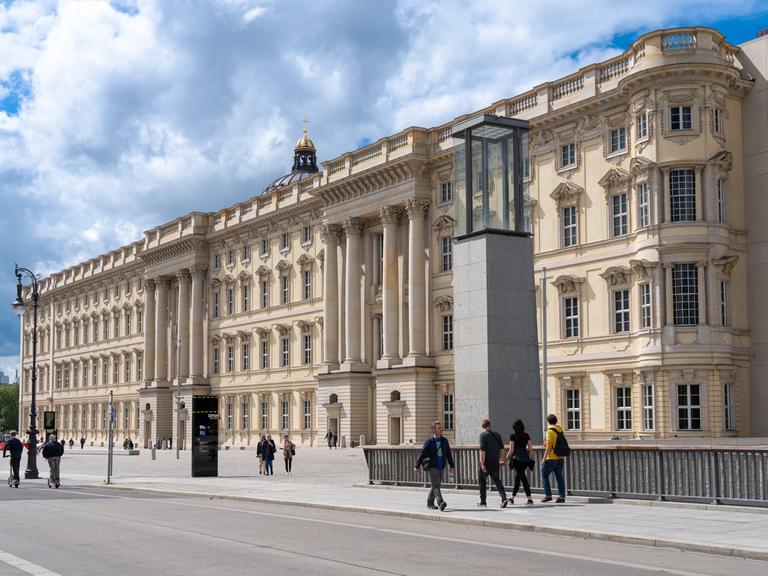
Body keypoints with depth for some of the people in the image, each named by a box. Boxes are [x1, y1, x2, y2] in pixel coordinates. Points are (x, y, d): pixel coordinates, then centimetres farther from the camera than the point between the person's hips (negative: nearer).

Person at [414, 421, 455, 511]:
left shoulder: (444, 440, 8)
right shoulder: (429, 441, -6)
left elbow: (448, 454, 14)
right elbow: (422, 454, -5)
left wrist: (452, 465, 12)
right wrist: (417, 466, -5)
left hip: (441, 466, 5)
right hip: (432, 466, -5)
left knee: (435, 486, 13)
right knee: (435, 485, -14)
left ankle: (430, 504, 24)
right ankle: (441, 503, -25)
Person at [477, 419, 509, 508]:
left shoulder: (483, 435, -9)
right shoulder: (497, 434, 9)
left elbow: (482, 450, -16)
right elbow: (501, 448, 11)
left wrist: (482, 464, -17)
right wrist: (501, 460, 18)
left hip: (486, 462, -5)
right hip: (495, 463, 5)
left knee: (482, 481, 11)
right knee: (497, 480, 6)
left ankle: (483, 502, 16)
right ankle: (504, 498, -14)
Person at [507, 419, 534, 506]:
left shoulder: (513, 436, -6)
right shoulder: (526, 435, 6)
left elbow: (511, 450, -7)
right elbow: (530, 448, 5)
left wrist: (507, 458, 8)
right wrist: (531, 458, 15)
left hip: (517, 458, -5)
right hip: (525, 458, 5)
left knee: (523, 478, -7)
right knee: (517, 477, 17)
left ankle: (530, 499, -15)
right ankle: (512, 498, 29)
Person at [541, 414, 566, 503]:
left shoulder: (550, 431, -13)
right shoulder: (560, 430, 9)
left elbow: (549, 446, -17)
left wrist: (544, 458, -14)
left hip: (551, 458, -7)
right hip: (560, 458, 7)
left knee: (544, 475, 5)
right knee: (559, 476, 8)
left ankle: (548, 495, 0)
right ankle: (561, 496, 5)